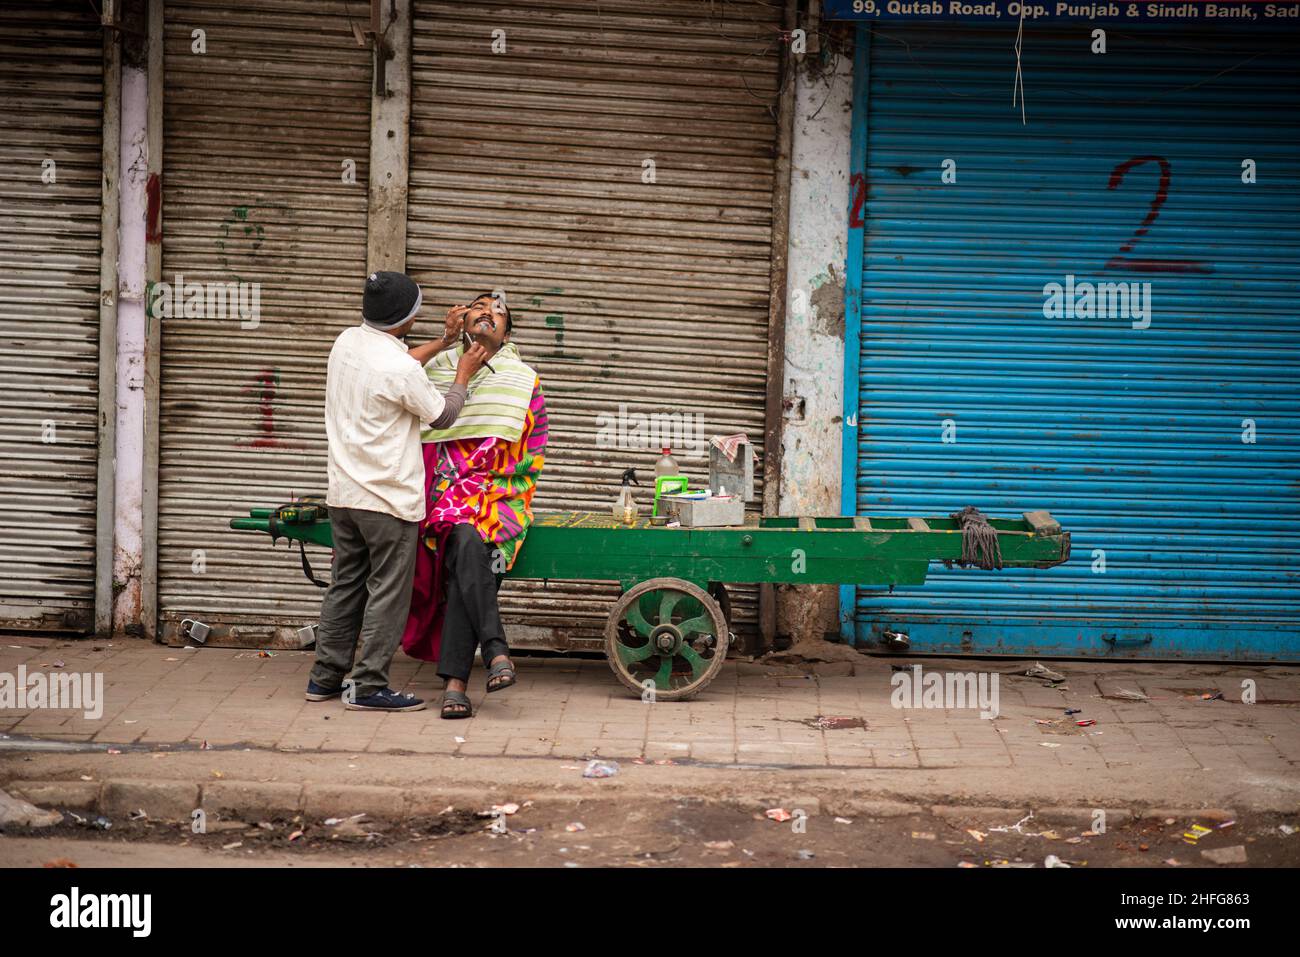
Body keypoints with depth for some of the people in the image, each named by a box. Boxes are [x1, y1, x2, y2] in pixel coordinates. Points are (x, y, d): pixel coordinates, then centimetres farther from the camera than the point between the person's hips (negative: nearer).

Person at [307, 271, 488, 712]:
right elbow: (442, 414, -4)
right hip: (389, 498, -8)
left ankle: (326, 677, 22)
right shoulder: (401, 370, -21)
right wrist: (463, 372, 11)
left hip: (343, 493, 8)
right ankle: (369, 685, 5)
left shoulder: (347, 342, 4)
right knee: (388, 592, 2)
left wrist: (442, 343, 26)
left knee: (345, 585, 16)